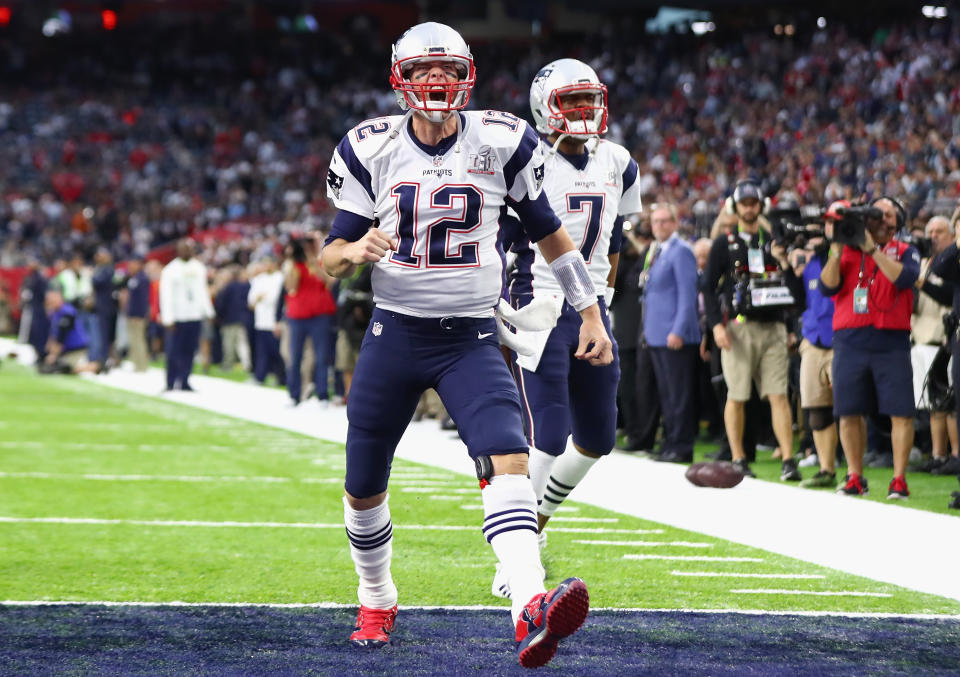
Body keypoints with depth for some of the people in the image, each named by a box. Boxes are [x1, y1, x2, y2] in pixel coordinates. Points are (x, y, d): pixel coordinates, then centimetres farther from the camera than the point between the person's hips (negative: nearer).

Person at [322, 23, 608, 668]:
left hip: (472, 338, -1)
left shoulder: (500, 143, -3)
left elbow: (549, 233, 10)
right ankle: (377, 601, 38)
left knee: (508, 456, -25)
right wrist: (355, 250, -22)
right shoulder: (371, 150, -2)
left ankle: (531, 613, -42)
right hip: (396, 332, 1)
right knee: (364, 488, 10)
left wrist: (591, 313, 10)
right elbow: (332, 256, 2)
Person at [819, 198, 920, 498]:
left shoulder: (904, 252, 10)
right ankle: (854, 477, 12)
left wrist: (873, 249, -13)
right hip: (850, 342, 1)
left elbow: (905, 278, -12)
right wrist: (836, 251, -9)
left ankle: (899, 478, 0)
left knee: (901, 413, -7)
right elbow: (828, 287, 0)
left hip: (891, 341, -1)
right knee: (849, 413, 2)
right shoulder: (846, 251, 13)